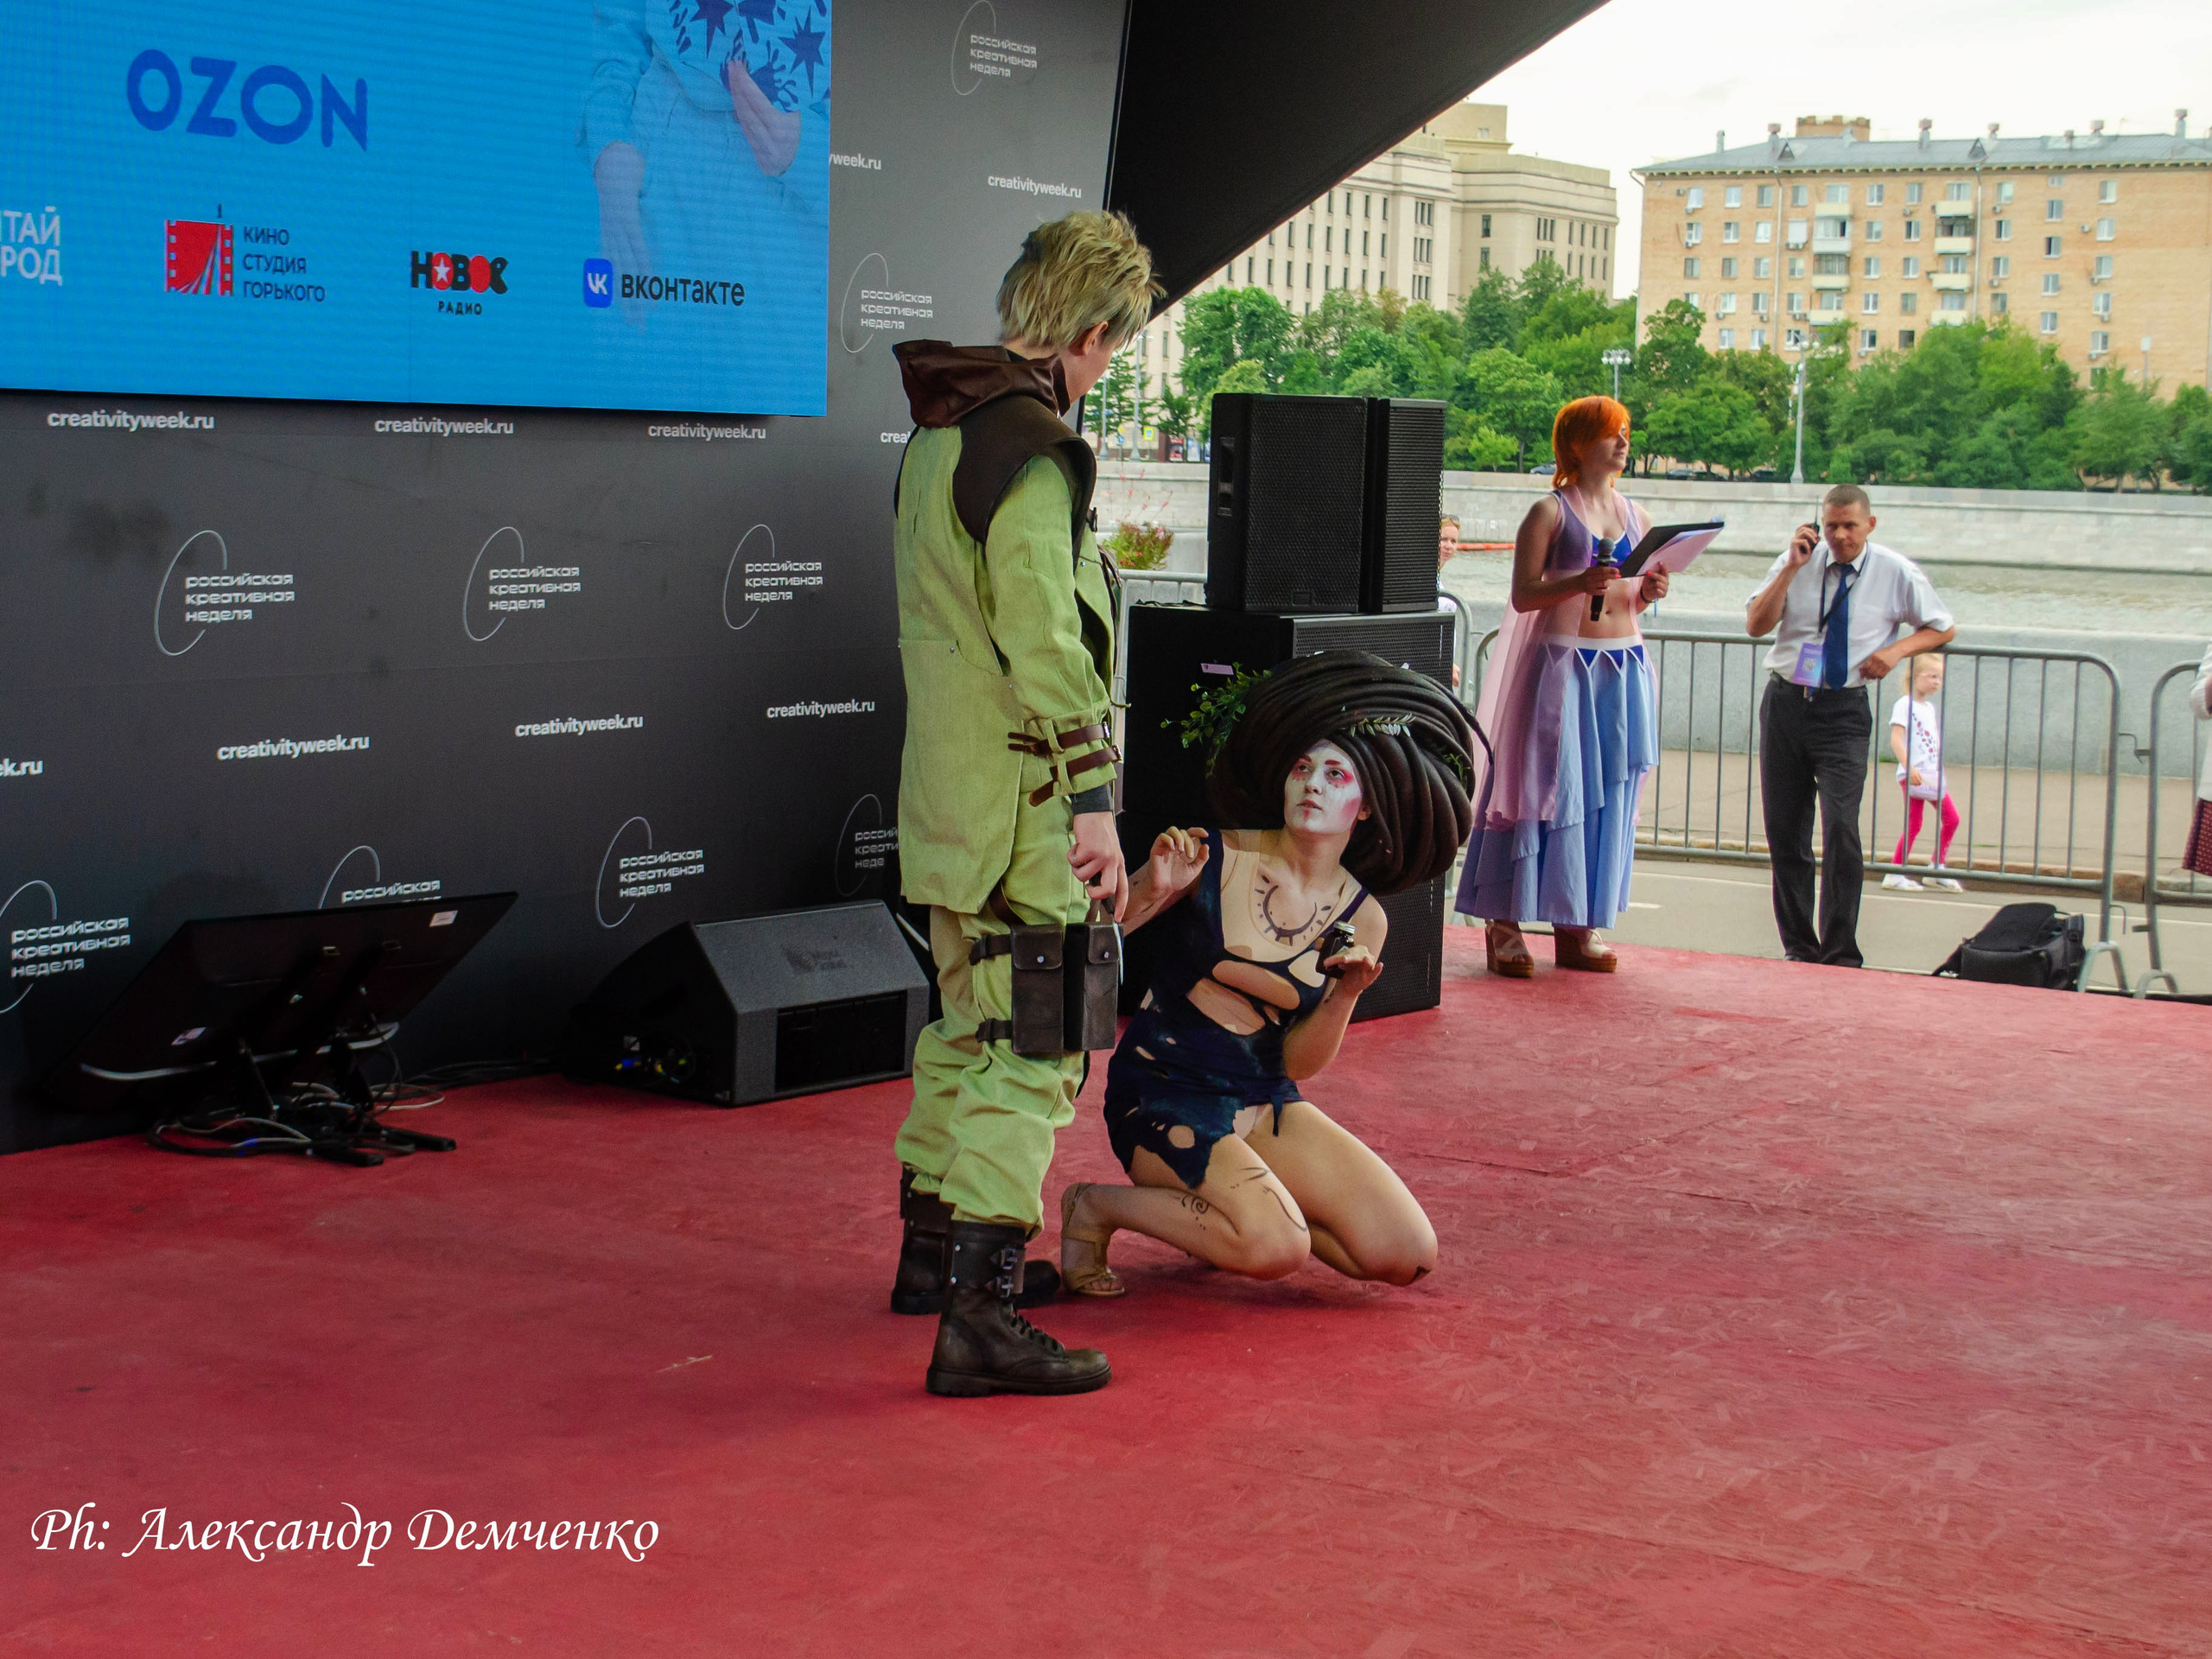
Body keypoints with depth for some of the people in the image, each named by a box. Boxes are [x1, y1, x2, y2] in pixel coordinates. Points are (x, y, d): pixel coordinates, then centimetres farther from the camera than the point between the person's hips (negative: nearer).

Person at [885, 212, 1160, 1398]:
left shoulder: (939, 431, 13)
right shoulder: (1030, 449, -18)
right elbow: (1044, 641, -23)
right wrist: (1093, 799, -21)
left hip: (950, 793, 10)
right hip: (1022, 807, -10)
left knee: (970, 1022, 21)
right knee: (1032, 1047, -8)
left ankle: (934, 1251, 34)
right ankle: (977, 1314, -11)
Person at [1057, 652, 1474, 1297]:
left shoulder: (1361, 919, 1)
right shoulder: (1214, 858, -10)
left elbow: (1300, 1060, 0)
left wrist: (1346, 995, -17)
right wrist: (1150, 894, -28)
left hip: (1263, 1100, 5)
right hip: (1163, 1092, -5)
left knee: (1408, 1255, -6)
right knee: (1275, 1248, -29)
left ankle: (1241, 1202, 17)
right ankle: (1098, 1207, -3)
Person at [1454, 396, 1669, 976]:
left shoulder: (1634, 514, 14)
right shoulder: (1550, 512, -3)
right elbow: (1522, 596, -8)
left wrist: (1649, 592, -1)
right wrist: (1580, 582, -22)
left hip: (1624, 667, 6)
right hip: (1562, 663, -6)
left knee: (1607, 798, 5)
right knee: (1546, 789, -7)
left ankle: (1577, 930, 11)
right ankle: (1505, 927, -2)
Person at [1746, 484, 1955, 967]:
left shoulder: (1896, 573, 2)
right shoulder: (1799, 561, 5)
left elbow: (1943, 628, 13)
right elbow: (1756, 624, -4)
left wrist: (1897, 650, -5)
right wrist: (1792, 567, -13)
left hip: (1843, 712, -2)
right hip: (1785, 703, 2)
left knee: (1841, 827, -17)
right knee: (1784, 833, 6)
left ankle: (1841, 954, -7)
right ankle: (1798, 948, 19)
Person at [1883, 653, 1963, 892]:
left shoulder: (1929, 707, 16)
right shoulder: (1905, 704, -9)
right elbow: (1896, 740, -18)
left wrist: (1938, 771, 18)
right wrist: (1909, 767, -27)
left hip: (1932, 774, 8)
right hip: (1913, 774, -8)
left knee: (1951, 818, 6)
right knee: (1913, 824, -8)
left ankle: (1938, 869, 16)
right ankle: (1895, 874, -1)